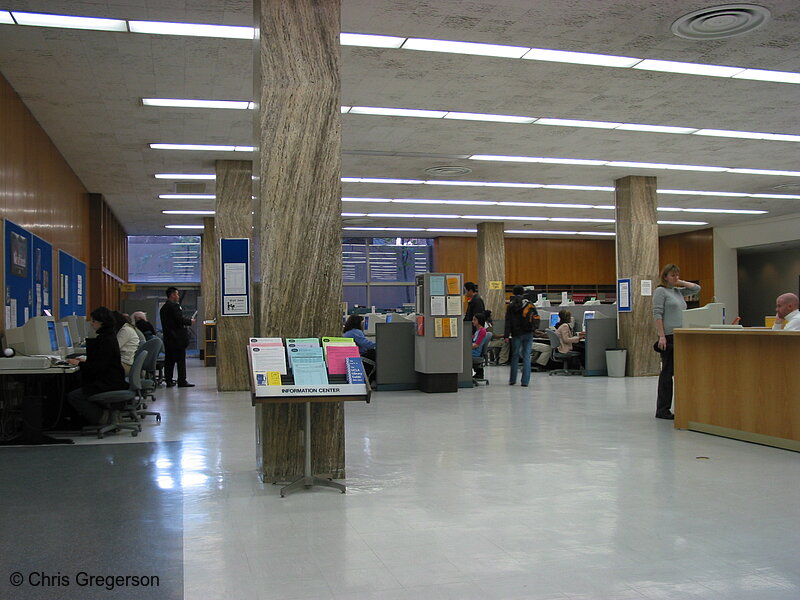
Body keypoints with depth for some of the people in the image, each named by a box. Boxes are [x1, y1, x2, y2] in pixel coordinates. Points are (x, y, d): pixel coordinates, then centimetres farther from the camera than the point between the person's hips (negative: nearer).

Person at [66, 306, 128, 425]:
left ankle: (103, 416, -10)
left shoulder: (107, 340, -17)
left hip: (108, 384, -11)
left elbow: (99, 367, -20)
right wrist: (86, 360, 14)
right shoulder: (108, 336, 14)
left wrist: (79, 363, -11)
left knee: (72, 397, -13)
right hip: (109, 381, 11)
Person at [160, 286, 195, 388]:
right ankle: (182, 381, -3)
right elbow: (180, 320, -20)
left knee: (169, 360, 10)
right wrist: (190, 321, -2)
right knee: (180, 360, -4)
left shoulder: (163, 307, 14)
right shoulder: (174, 306, -14)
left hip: (168, 338, 9)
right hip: (177, 338, -9)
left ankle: (168, 380, 12)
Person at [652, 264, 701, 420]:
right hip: (669, 337, -8)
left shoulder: (678, 291, 17)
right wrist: (661, 336, -19)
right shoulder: (660, 291, -5)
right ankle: (662, 410, 3)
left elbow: (696, 288, 19)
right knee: (667, 372, -3)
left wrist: (680, 282, 10)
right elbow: (657, 314, -12)